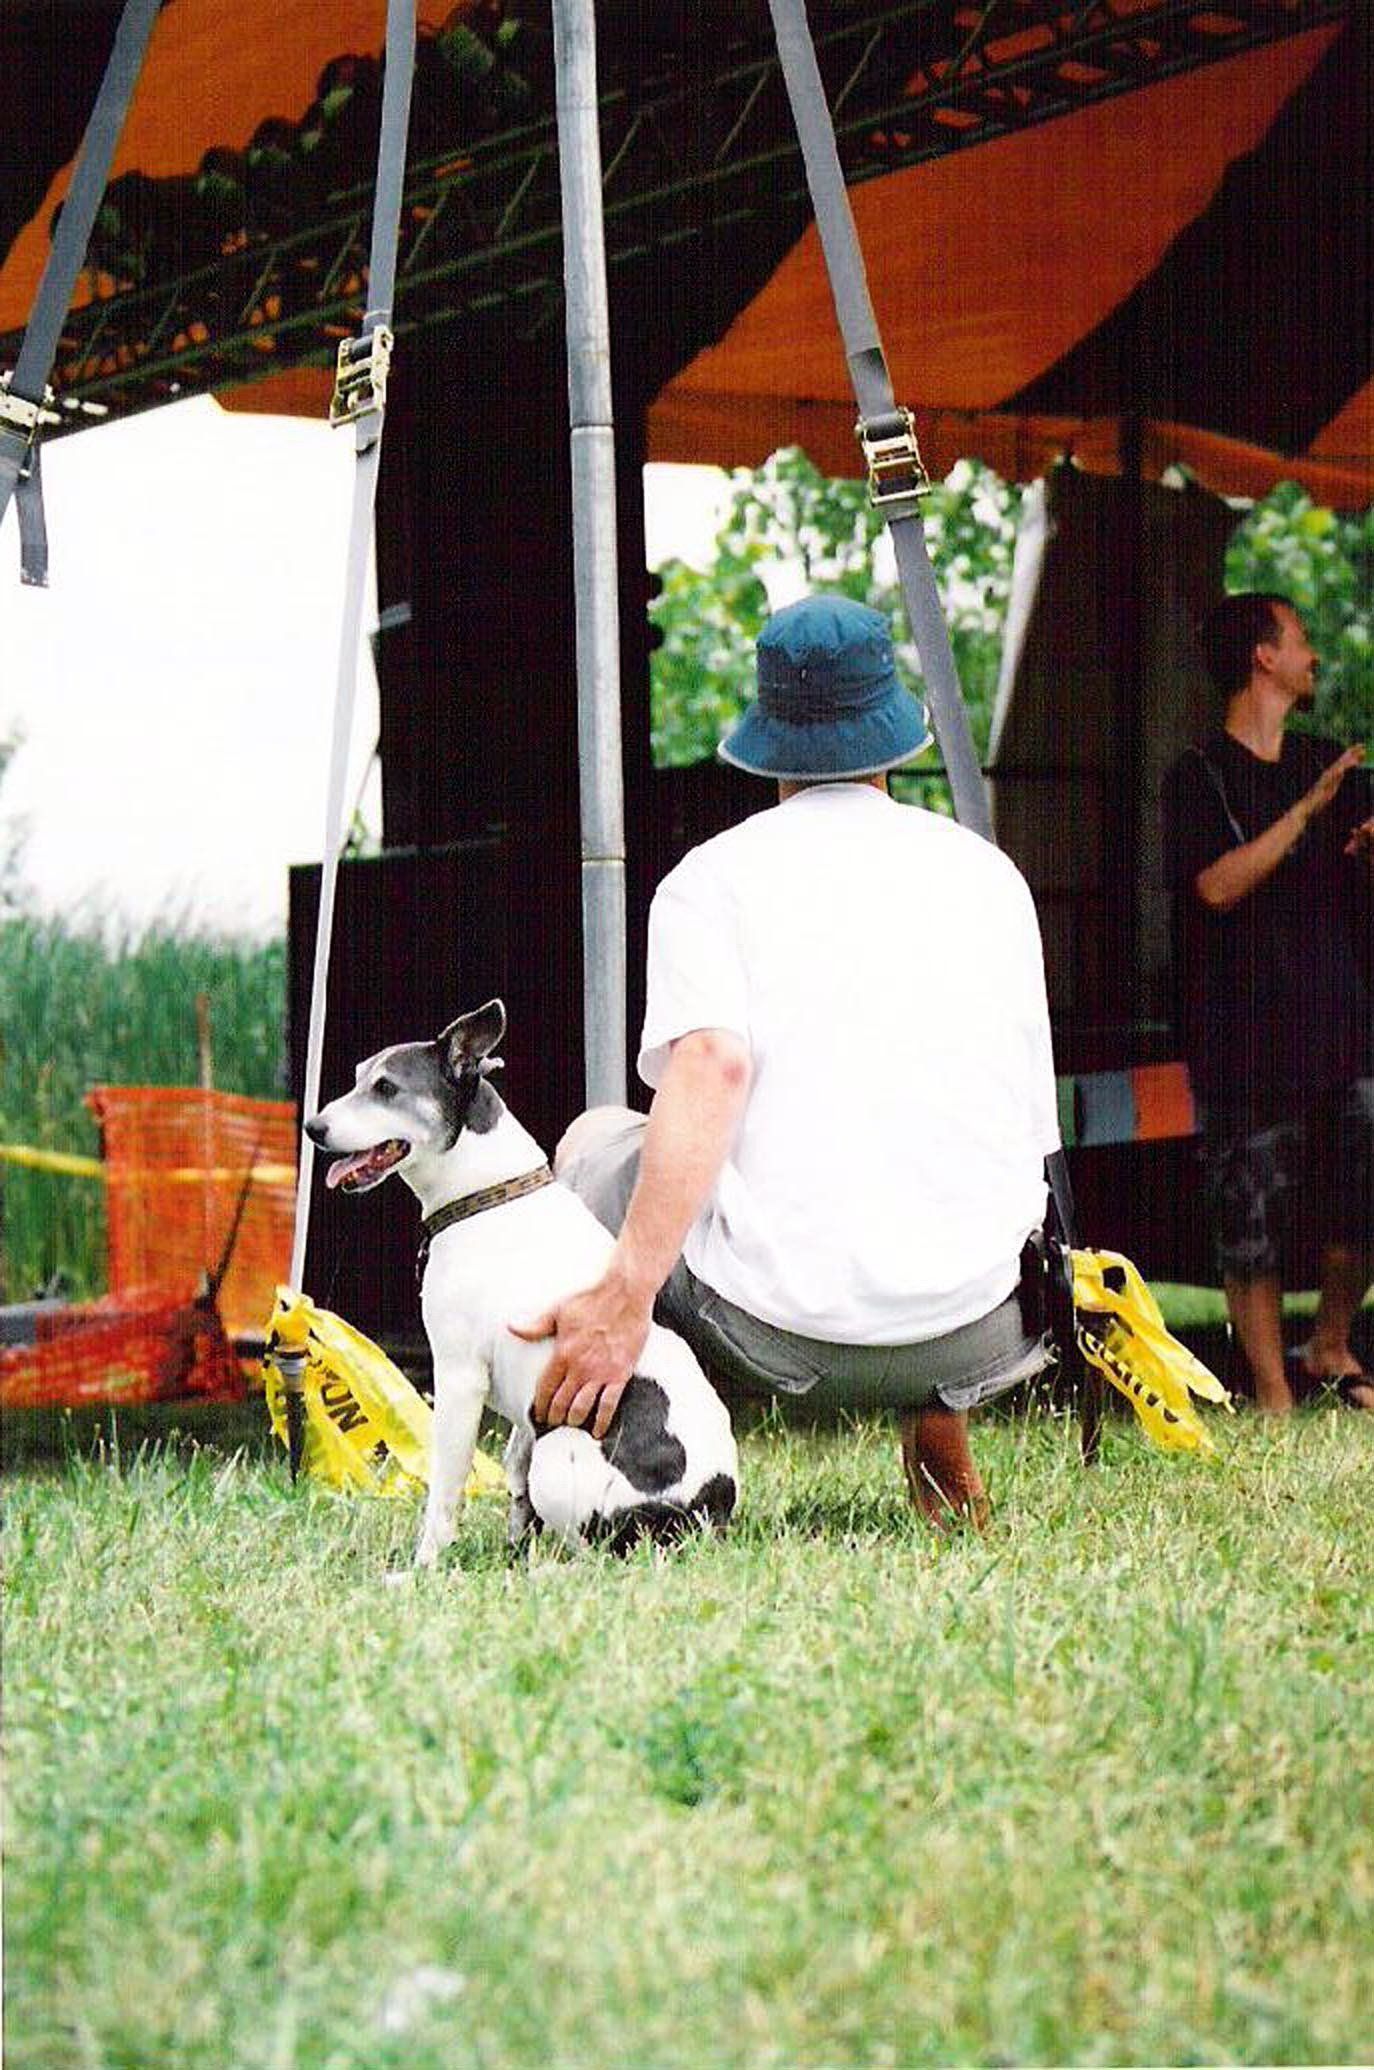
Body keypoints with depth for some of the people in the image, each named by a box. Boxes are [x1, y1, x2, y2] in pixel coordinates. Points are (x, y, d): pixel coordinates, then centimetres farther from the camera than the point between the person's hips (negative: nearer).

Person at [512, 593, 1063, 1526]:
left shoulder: (713, 875, 3)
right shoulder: (989, 873, 14)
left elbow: (712, 1068, -17)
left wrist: (625, 1299, -23)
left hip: (773, 1333, -3)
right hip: (975, 1332, 3)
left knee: (595, 1142, 26)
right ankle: (941, 1436, 22)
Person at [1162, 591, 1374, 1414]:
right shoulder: (1200, 777, -2)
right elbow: (1218, 885, -16)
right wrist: (1307, 810, -20)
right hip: (1247, 1036, -5)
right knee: (1252, 1228, -1)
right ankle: (1274, 1398, 7)